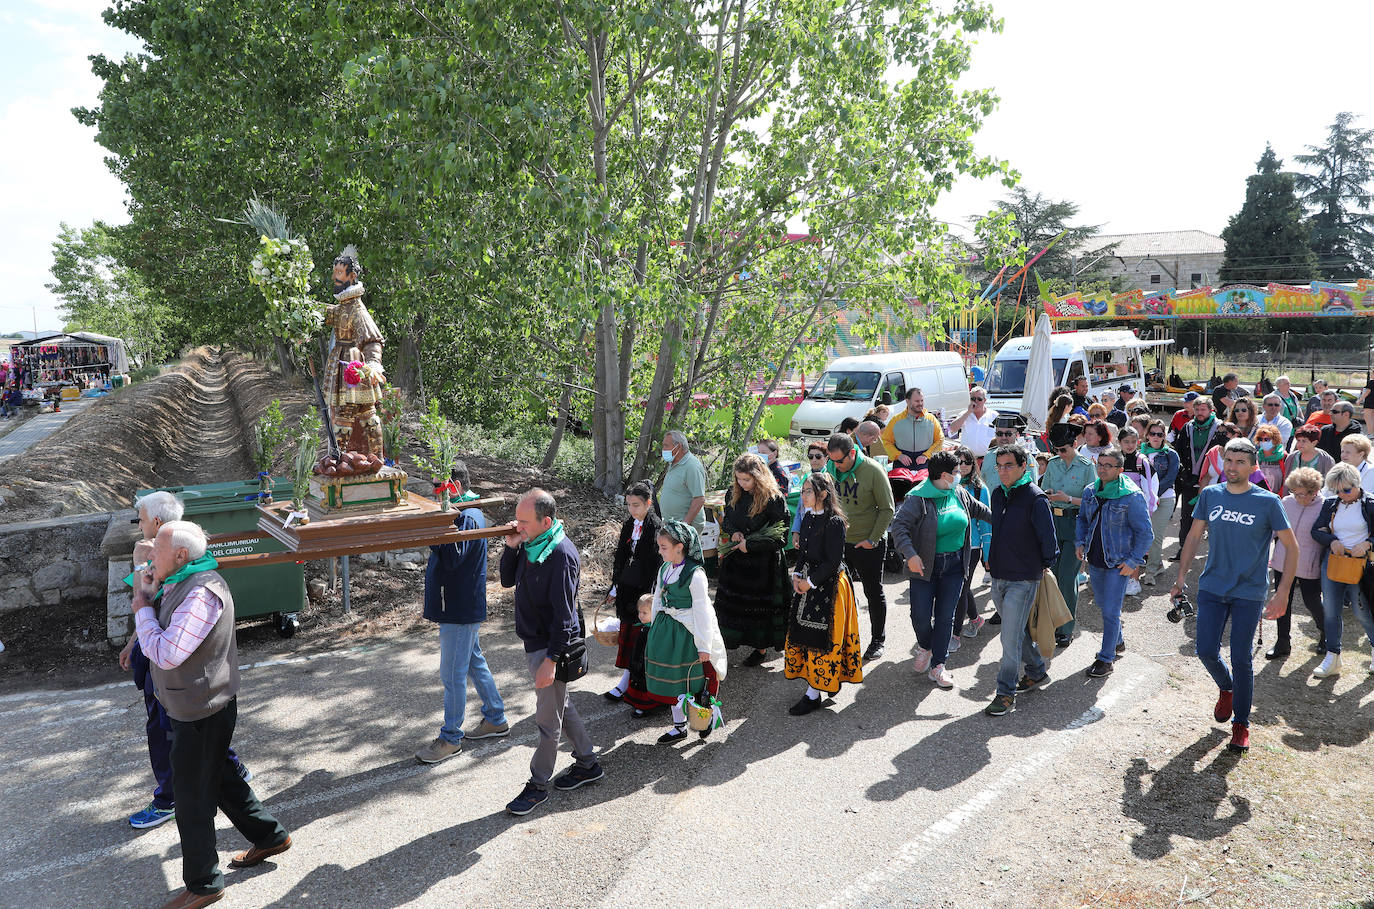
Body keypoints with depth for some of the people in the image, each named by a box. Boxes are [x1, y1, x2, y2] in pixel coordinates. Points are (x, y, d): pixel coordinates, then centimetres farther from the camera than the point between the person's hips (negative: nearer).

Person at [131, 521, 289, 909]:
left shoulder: (201, 594, -27)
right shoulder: (180, 584, 6)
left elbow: (166, 654, -28)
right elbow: (160, 631, 12)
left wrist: (142, 605, -17)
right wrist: (151, 593, -3)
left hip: (201, 713, -10)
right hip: (193, 706, 10)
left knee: (192, 794, 3)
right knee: (220, 777, 22)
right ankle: (269, 836, 38)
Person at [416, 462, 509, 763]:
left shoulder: (468, 518, -20)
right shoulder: (459, 513, 12)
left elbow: (453, 558, -29)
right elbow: (447, 556, 15)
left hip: (461, 608, -10)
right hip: (460, 606, 10)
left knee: (453, 673, -1)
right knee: (474, 662, 19)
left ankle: (450, 738, 11)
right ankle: (496, 719, 32)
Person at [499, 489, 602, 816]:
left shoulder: (561, 555, -25)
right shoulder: (530, 544, 2)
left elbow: (563, 615, -24)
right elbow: (507, 580, 12)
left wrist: (551, 660, -23)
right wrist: (511, 546, -5)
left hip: (552, 646, -9)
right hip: (534, 642, 9)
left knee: (547, 718, 5)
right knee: (560, 706, 20)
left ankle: (538, 785, 20)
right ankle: (588, 764, 36)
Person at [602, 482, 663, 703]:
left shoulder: (656, 527, -12)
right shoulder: (628, 525, 8)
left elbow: (656, 563, -14)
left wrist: (647, 596, -17)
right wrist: (615, 586, 16)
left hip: (644, 587, -7)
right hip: (627, 586, 7)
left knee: (637, 630, -2)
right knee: (627, 629, 9)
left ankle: (626, 681, 8)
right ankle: (627, 679, 18)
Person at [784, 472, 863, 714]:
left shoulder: (834, 522, -17)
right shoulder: (808, 518, 7)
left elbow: (833, 561, -17)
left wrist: (810, 582, -15)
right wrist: (797, 575, -1)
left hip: (828, 585, -8)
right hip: (808, 583, 8)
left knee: (819, 637, -2)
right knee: (803, 633, 13)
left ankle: (813, 694, 5)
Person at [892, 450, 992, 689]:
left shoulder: (959, 493, 6)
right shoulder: (918, 499, -15)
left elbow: (979, 509, 25)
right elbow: (899, 526, -21)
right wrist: (910, 554, -31)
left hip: (954, 564, 5)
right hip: (925, 566, -5)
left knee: (946, 616, 4)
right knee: (921, 615, -3)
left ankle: (938, 665, 13)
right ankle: (925, 647, 29)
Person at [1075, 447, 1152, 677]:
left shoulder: (1132, 497, -15)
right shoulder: (1090, 492, 3)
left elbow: (1145, 533, -11)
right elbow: (1082, 519, 18)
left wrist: (1133, 562, -14)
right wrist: (1080, 542, 3)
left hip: (1118, 563, -6)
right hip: (1095, 560, 6)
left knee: (1111, 611, -4)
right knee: (1102, 604, 19)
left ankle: (1106, 658, 6)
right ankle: (1117, 641, 42)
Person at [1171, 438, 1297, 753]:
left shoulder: (1268, 502, -7)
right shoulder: (1209, 495, 2)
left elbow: (1291, 547, -3)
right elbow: (1193, 537, 10)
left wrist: (1282, 593, -9)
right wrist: (1180, 579, 8)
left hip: (1249, 593, -3)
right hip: (1212, 588, 3)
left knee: (1241, 660, 1)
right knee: (1207, 651, 1)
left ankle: (1241, 724, 19)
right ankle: (1226, 689, 34)